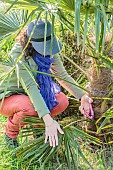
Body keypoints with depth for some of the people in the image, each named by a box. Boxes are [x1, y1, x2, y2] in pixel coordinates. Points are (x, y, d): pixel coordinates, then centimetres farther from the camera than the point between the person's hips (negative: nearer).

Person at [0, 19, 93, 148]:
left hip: (29, 95, 6)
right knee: (29, 107, -38)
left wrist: (82, 96, -16)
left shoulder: (49, 51, -10)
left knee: (62, 101, -16)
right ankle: (10, 133, -5)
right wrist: (48, 120, -47)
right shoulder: (19, 54, -31)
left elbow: (63, 76, 1)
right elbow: (30, 87, -39)